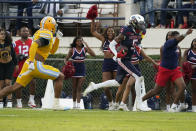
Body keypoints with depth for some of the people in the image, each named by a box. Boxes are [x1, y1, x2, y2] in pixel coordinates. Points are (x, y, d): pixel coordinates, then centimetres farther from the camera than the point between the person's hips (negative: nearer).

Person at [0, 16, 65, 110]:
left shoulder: (40, 33, 24)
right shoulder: (47, 34, -6)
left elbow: (52, 51, 34)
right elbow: (35, 45, -23)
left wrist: (58, 38, 25)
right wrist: (31, 61, -29)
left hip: (29, 64, 9)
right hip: (36, 65, -9)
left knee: (15, 87, 8)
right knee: (60, 77, 3)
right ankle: (56, 104, -1)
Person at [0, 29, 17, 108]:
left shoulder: (9, 43, 2)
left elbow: (13, 54, 11)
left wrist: (15, 64, 13)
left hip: (9, 65, 1)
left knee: (8, 83, -6)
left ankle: (9, 102, -6)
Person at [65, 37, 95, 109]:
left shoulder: (84, 49, 1)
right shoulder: (72, 50, -2)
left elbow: (93, 54, -12)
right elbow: (66, 59, 5)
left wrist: (87, 45, -16)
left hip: (82, 69, 1)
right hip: (74, 68, -1)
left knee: (79, 88, -5)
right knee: (74, 88, 6)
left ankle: (78, 104, -10)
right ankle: (74, 104, 18)